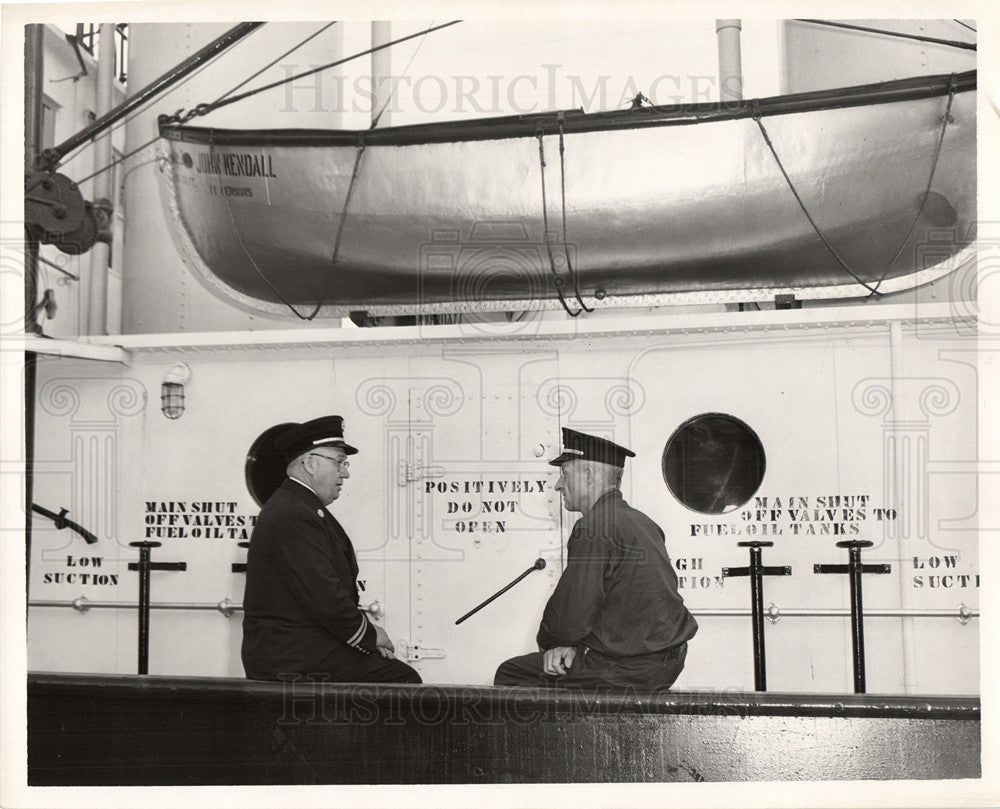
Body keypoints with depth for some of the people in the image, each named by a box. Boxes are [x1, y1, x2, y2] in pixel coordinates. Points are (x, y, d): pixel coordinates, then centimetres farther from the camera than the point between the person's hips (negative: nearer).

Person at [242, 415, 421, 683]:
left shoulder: (297, 507, 16)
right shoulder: (293, 517, -18)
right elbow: (324, 599, -23)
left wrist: (368, 633, 4)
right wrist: (370, 635, -9)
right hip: (297, 659, -10)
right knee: (405, 682, -12)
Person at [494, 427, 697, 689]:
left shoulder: (593, 529, -18)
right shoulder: (641, 521, 12)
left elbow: (571, 615, -16)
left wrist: (551, 644, 5)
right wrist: (574, 645, 5)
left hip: (627, 668, -10)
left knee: (510, 674, 1)